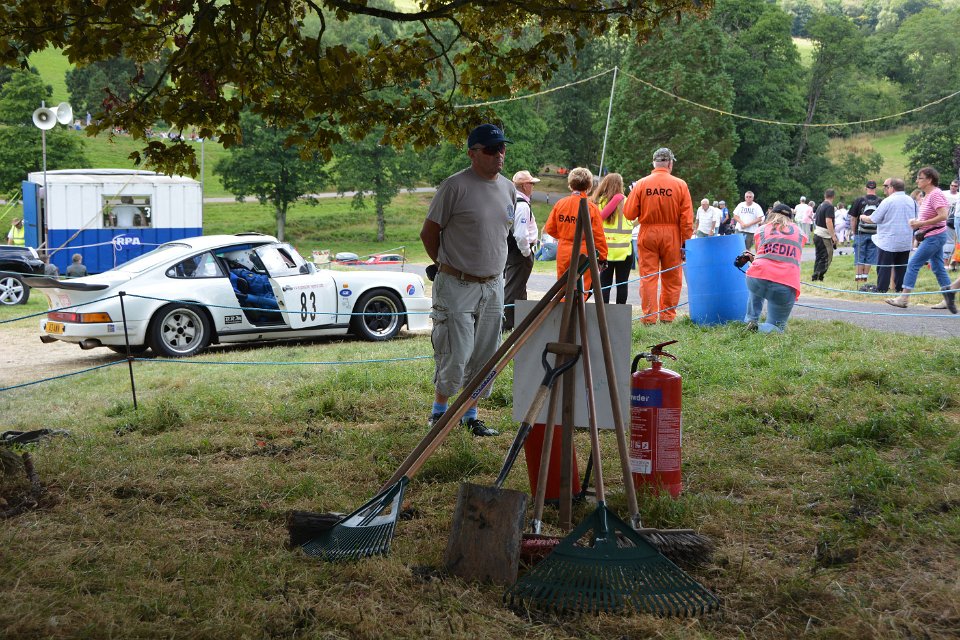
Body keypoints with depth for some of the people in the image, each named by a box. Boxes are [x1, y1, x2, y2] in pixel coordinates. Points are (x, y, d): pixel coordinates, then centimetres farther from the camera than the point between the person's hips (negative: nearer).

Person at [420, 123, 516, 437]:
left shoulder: (508, 189, 9)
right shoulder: (455, 186, -11)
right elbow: (429, 232, -5)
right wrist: (446, 266, 2)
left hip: (493, 285, 6)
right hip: (457, 286, -6)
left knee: (484, 357, 10)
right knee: (455, 356, -6)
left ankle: (470, 415, 22)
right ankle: (439, 410, 16)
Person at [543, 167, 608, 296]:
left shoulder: (560, 203, -2)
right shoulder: (592, 207, -11)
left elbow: (549, 228, 5)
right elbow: (599, 235, -9)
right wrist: (603, 257, 0)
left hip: (563, 253, 3)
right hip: (583, 253, -3)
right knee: (582, 289, 3)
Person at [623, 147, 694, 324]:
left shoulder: (641, 184, -4)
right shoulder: (680, 185, -4)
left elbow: (629, 213, -3)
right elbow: (687, 219, -5)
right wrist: (685, 243, 0)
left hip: (647, 234, 0)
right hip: (671, 236, 0)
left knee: (648, 276, 4)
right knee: (671, 278, 10)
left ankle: (649, 316, 1)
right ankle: (667, 315, 13)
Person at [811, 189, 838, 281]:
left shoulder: (820, 206, 13)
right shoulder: (829, 206, -14)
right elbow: (828, 221, -22)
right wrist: (833, 236, -20)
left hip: (817, 234, 9)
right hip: (824, 236, -9)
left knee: (819, 257, 14)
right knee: (827, 258, -5)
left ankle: (815, 277, 15)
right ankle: (817, 277, -10)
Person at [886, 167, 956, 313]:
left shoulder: (935, 194, -17)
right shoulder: (928, 195, 13)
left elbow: (943, 216, -24)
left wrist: (921, 223, -22)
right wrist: (917, 221, 7)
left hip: (934, 236, -10)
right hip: (935, 236, 10)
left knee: (913, 264, -7)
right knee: (937, 267, 11)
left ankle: (903, 298, -4)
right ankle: (949, 298, 12)